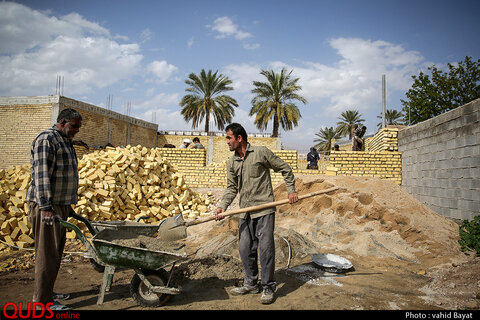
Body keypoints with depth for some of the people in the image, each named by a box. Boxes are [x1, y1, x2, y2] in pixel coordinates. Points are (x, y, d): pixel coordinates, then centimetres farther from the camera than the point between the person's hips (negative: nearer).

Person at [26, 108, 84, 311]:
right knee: (47, 252, -5)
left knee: (56, 251, 14)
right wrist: (46, 207, -25)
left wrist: (69, 206, 23)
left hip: (60, 205, 9)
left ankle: (46, 292, 26)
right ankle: (41, 300, 5)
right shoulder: (46, 139, -11)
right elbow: (41, 175, -20)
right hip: (46, 205, -9)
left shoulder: (65, 142, 19)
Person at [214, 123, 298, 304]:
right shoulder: (232, 163, 10)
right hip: (245, 213, 6)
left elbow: (284, 169, 2)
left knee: (266, 248, -3)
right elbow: (232, 188, 10)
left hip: (264, 209, -5)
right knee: (245, 249, 10)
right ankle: (251, 284, 28)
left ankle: (269, 288, 13)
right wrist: (222, 206, -4)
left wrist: (291, 190, -4)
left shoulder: (261, 152, -5)